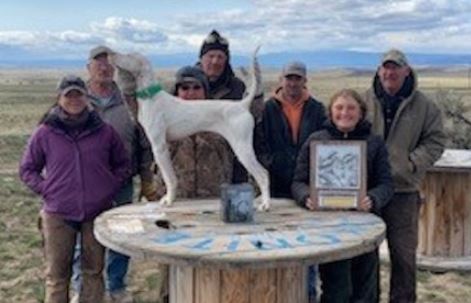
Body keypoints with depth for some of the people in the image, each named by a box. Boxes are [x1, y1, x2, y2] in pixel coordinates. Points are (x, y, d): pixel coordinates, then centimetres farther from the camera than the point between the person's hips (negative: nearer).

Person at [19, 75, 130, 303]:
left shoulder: (105, 132, 2)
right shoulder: (45, 133, 0)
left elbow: (123, 165, 13)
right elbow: (27, 169, 9)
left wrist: (110, 188, 1)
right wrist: (46, 190, -4)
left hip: (97, 213, 1)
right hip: (58, 214, -1)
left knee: (94, 271, 10)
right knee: (57, 274, 4)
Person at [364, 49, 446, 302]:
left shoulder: (423, 106, 1)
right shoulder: (364, 101, 1)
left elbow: (435, 140, 4)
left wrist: (412, 164, -9)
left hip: (404, 189, -1)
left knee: (404, 253, 6)